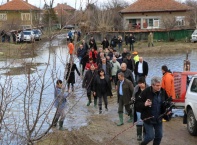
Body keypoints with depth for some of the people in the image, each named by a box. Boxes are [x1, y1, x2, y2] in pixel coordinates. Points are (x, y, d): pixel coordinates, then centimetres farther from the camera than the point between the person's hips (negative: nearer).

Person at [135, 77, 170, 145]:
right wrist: (144, 104, -35)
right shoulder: (146, 92, -19)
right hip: (148, 118, -5)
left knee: (159, 136, 11)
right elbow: (137, 104, -17)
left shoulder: (163, 91, -6)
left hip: (158, 118, 5)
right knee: (150, 136, -2)